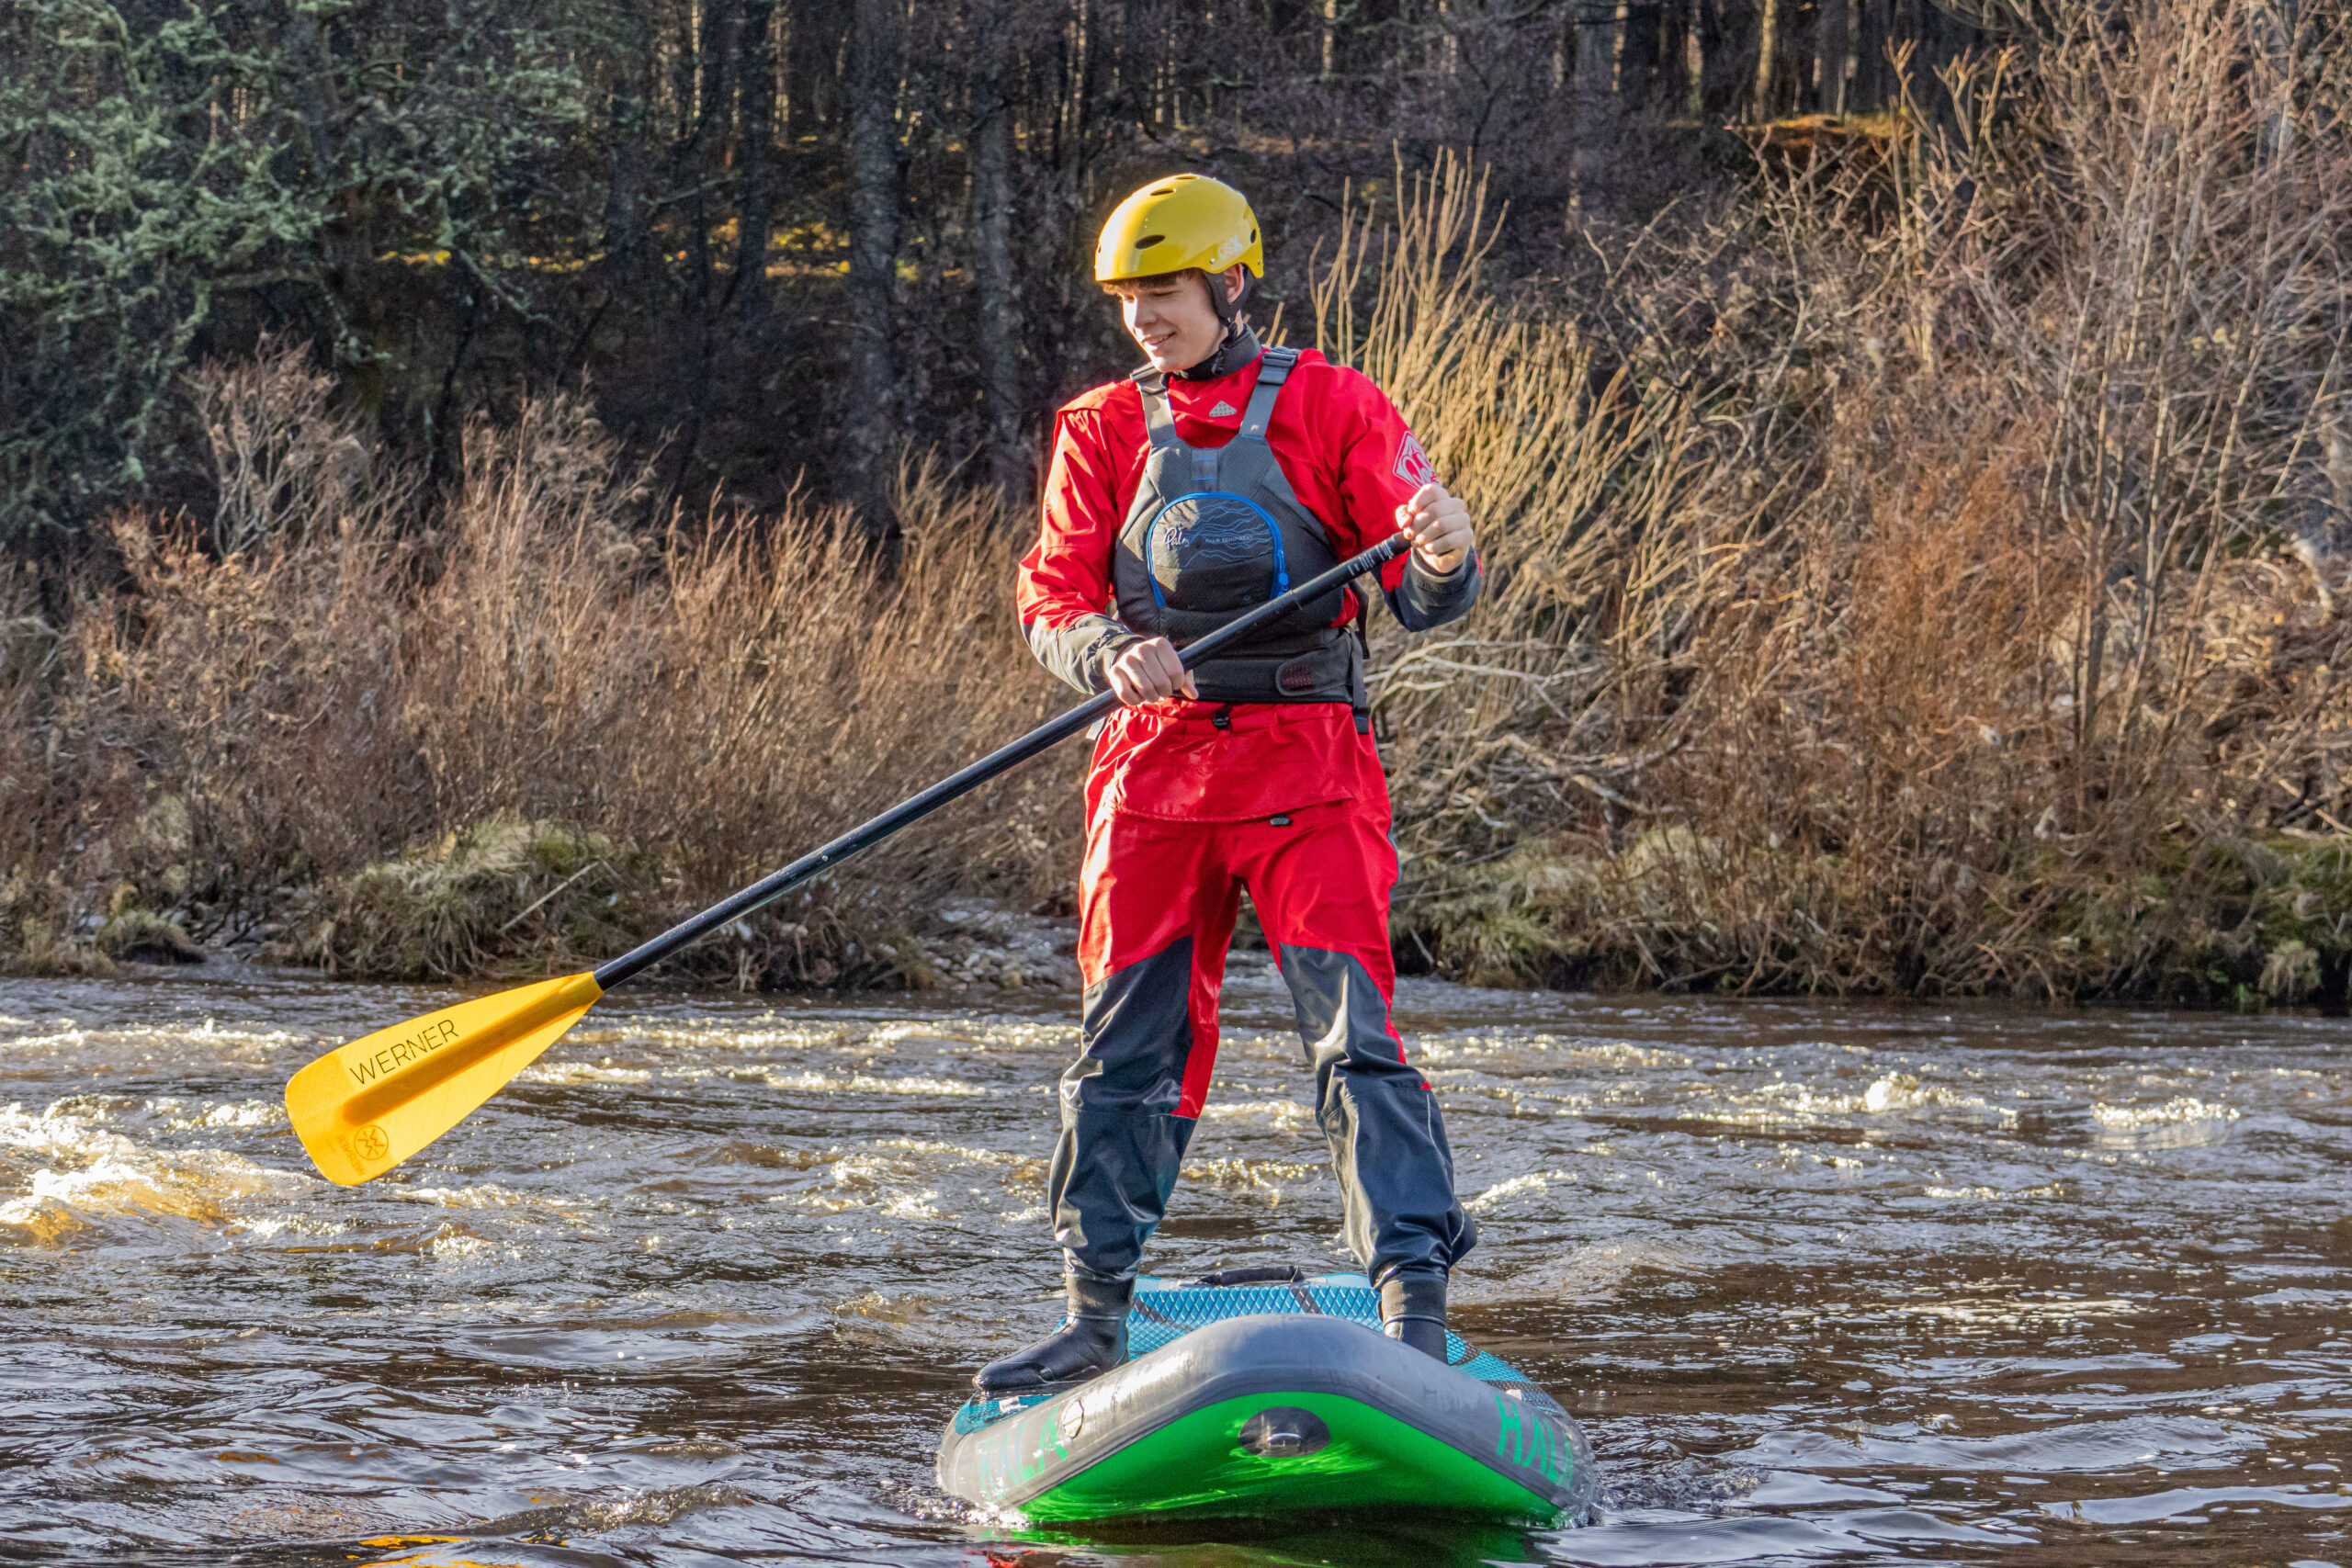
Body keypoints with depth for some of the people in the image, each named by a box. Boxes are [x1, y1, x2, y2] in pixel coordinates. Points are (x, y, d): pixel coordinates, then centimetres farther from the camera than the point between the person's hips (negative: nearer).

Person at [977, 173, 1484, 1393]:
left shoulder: (1335, 411, 1)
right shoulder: (1101, 432, 10)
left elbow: (1422, 600, -7)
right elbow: (1051, 606, 3)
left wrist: (1443, 560, -31)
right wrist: (1108, 654, -20)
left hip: (1307, 766, -3)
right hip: (1154, 762, 3)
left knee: (1355, 1030, -13)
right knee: (1125, 1046, 5)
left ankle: (1415, 1314, -15)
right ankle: (1097, 1320, 17)